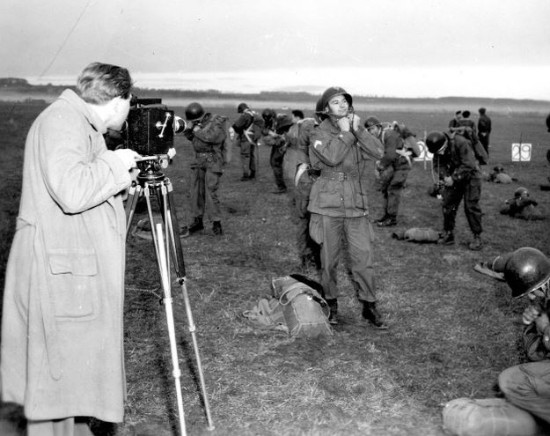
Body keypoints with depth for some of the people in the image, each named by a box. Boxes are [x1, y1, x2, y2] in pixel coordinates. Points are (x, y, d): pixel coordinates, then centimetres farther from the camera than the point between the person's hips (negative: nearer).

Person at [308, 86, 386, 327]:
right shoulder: (321, 133, -1)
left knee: (363, 257, 1)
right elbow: (331, 157, -21)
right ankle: (331, 304, 23)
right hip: (328, 203, -2)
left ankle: (369, 306, 14)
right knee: (329, 259, 7)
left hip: (356, 204, 2)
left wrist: (358, 129, -13)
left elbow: (378, 152, -8)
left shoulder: (357, 131, 9)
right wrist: (344, 133, -14)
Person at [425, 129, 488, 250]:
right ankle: (448, 235, 15)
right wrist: (444, 176, -18)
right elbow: (438, 164, 0)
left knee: (471, 206, -9)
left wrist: (453, 178, -29)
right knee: (447, 204, 3)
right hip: (454, 177, 6)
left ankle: (477, 238, 0)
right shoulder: (438, 149, -9)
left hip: (470, 176, -6)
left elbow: (468, 165, -30)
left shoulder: (461, 143, -30)